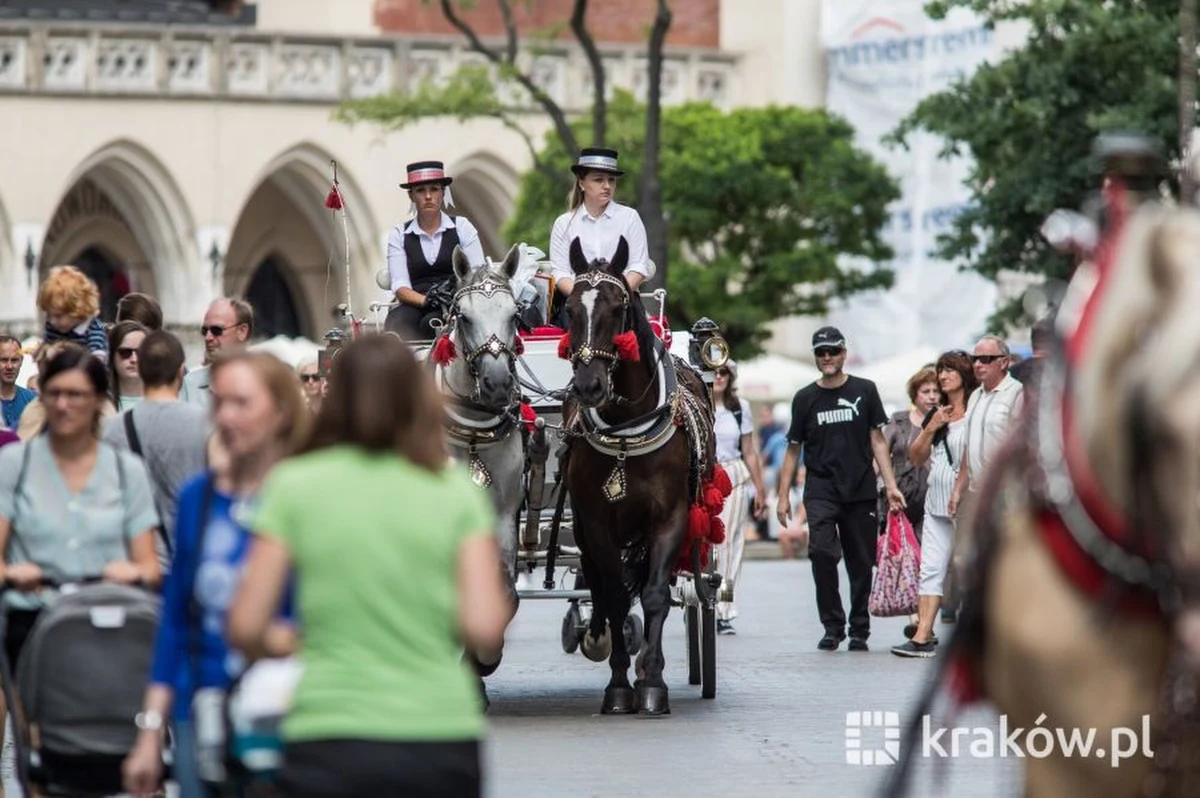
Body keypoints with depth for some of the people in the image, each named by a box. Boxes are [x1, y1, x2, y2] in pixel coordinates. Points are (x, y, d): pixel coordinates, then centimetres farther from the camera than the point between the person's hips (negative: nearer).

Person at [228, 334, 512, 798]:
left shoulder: (296, 485, 2)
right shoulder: (456, 491, 4)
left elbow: (245, 628, -1)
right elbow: (484, 629, -4)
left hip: (331, 746, -1)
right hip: (442, 739, 2)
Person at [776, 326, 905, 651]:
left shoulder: (864, 391, 7)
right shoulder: (805, 398, 7)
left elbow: (877, 440, 9)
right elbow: (793, 449, 12)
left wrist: (890, 485, 2)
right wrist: (783, 495, 6)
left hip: (861, 490, 1)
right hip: (821, 490, -1)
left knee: (861, 563, 3)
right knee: (822, 551, -19)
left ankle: (859, 630, 16)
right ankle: (832, 626, -9)